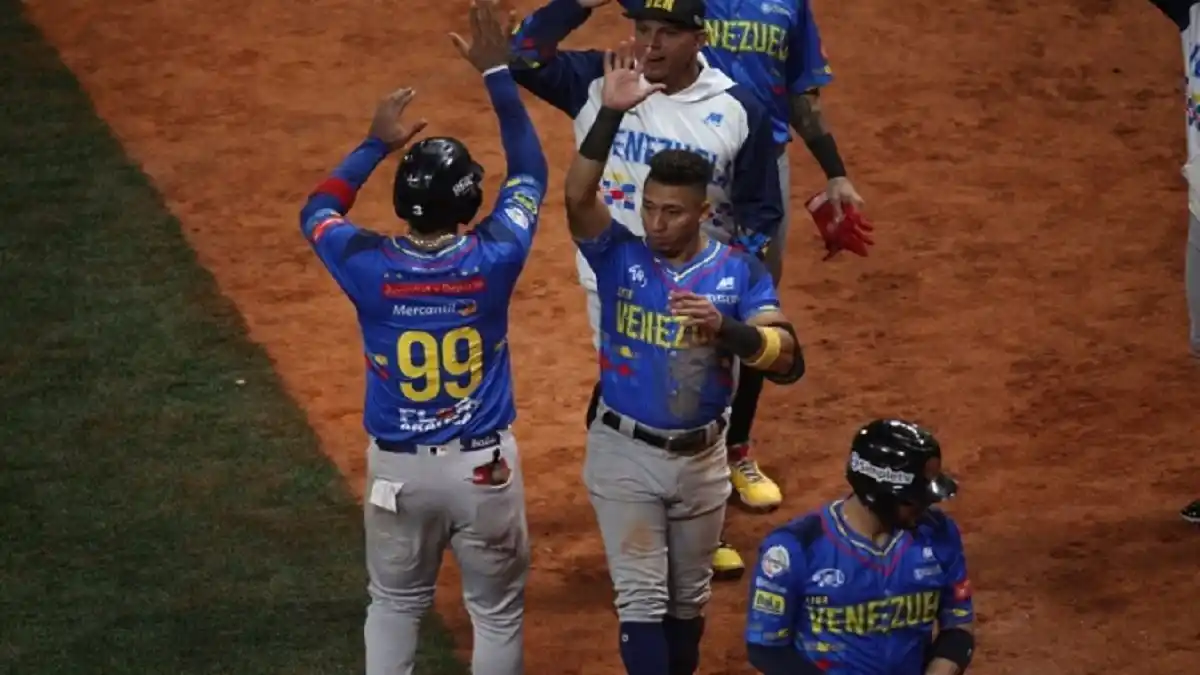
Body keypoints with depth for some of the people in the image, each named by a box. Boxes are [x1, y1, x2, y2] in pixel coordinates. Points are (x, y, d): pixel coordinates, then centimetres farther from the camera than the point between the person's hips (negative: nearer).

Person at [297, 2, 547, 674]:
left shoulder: (369, 267, -16)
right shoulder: (494, 259, -17)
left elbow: (318, 210, 7)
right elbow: (530, 173, 1)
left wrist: (376, 145, 13)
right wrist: (497, 72, 3)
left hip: (398, 467, 1)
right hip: (484, 465, -1)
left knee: (395, 604, 20)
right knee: (498, 611, 14)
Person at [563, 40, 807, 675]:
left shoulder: (739, 272, -8)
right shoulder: (619, 254, -10)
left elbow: (788, 360, -19)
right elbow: (578, 197, -29)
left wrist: (724, 326, -37)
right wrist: (610, 112, -38)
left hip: (700, 457, 2)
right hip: (625, 453, -2)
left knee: (688, 598, 18)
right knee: (643, 599, -4)